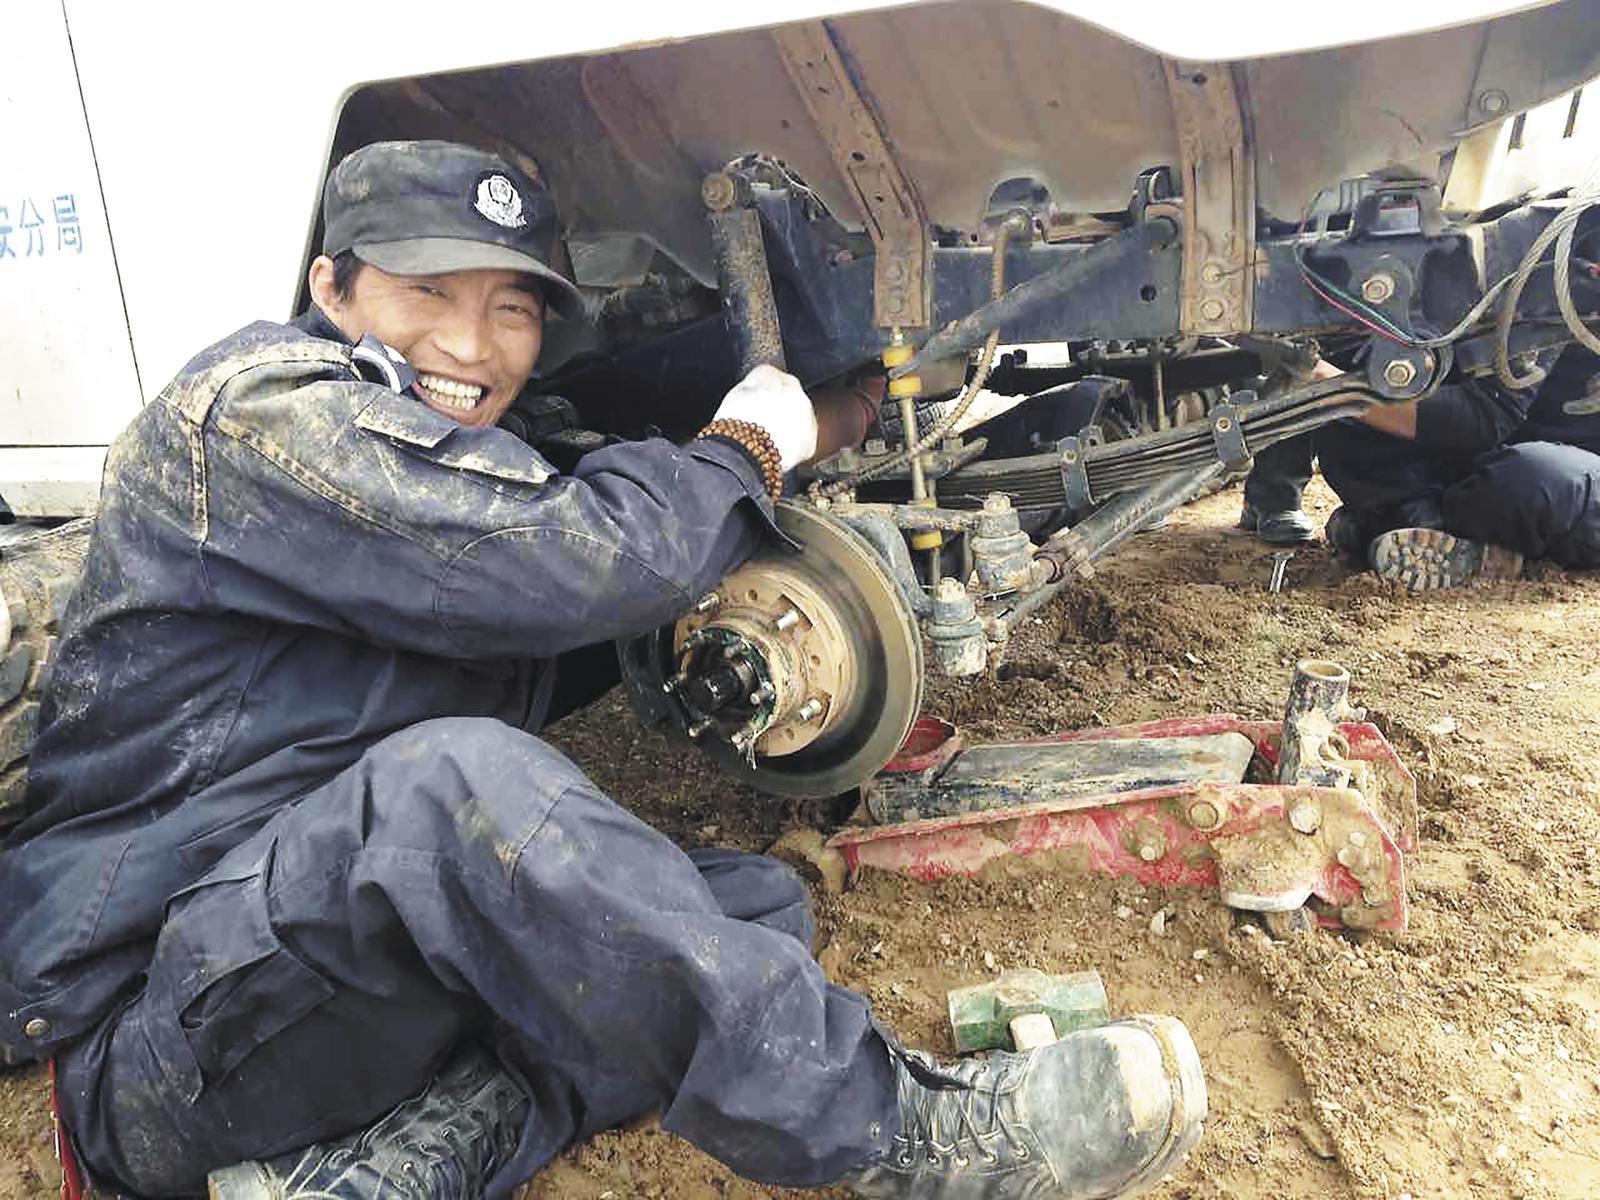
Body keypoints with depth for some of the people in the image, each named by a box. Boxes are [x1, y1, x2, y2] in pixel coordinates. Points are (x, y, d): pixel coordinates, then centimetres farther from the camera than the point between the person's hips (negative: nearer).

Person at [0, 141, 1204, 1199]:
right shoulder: (257, 407, -14)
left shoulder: (468, 467, 13)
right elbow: (574, 563, -26)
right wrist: (746, 446, -6)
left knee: (760, 898, -5)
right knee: (454, 777, -38)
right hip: (155, 1023, -8)